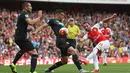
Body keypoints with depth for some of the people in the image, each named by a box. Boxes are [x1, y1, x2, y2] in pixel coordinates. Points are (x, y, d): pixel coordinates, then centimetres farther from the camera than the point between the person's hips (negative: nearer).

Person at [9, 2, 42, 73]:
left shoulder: (22, 14, 17)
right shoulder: (24, 14, -13)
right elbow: (31, 22, -29)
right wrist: (39, 17, -16)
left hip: (18, 37, 11)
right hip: (22, 37, -11)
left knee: (23, 50, 40)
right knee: (34, 53, -15)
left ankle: (13, 64, 44)